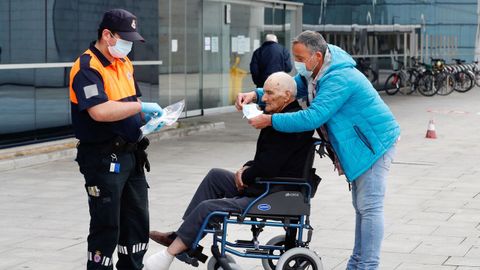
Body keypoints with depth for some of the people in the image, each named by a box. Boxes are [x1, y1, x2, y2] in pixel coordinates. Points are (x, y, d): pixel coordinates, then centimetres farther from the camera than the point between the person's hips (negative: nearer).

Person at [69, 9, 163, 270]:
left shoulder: (124, 63, 13)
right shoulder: (87, 67, -16)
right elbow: (99, 111, -30)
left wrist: (149, 117, 4)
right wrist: (141, 107, -23)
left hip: (131, 155, 9)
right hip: (103, 158, -9)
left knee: (137, 222, 15)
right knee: (106, 227, -3)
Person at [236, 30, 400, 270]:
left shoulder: (338, 79, -30)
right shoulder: (313, 72, 2)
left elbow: (314, 117, -36)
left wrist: (270, 120, -31)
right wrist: (255, 95, -6)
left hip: (374, 142, -11)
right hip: (361, 145, 11)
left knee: (369, 207, -10)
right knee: (361, 206, 17)